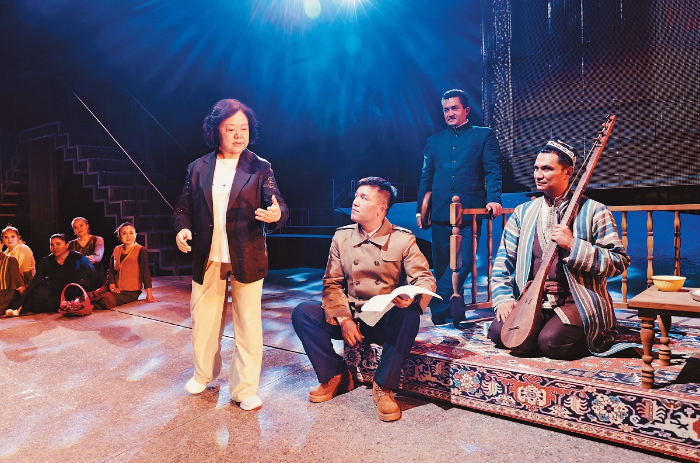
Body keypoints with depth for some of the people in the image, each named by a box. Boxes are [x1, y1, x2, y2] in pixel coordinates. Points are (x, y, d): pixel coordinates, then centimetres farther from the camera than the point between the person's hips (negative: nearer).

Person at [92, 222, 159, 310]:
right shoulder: (117, 250, 9)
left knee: (107, 298, -28)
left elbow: (145, 272, -15)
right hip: (118, 291, 5)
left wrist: (149, 295, -21)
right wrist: (112, 287, -4)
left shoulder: (141, 251, -9)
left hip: (132, 292, -5)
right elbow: (111, 270, 12)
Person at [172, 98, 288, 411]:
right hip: (207, 259, 3)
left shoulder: (260, 168, 0)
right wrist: (182, 228, -11)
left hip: (247, 260, -2)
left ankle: (245, 388, 19)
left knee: (248, 324, 4)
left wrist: (276, 214, -31)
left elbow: (277, 205, -8)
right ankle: (204, 373, 40)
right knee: (203, 320, 16)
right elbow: (183, 207, 10)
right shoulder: (198, 168, 6)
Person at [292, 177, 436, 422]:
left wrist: (412, 297, -33)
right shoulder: (342, 236, 4)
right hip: (350, 317, 3)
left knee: (410, 316, -35)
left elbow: (425, 278, -9)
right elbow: (332, 283, 1)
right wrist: (344, 319, -15)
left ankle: (384, 387, -17)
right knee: (302, 312, -16)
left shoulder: (403, 239, -4)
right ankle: (336, 375, 0)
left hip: (387, 322, -3)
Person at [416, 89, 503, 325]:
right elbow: (426, 177, 18)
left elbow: (493, 170, -1)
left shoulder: (484, 135, 10)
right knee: (442, 267, 6)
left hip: (470, 211, -3)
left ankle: (438, 306, -5)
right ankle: (453, 313, 19)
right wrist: (420, 208, 8)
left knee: (463, 262, -15)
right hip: (440, 213, 3)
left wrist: (493, 198, -18)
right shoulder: (434, 141, 19)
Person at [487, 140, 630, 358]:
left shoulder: (593, 211, -1)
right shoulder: (523, 212, 12)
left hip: (577, 302, -2)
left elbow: (620, 261, -6)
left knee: (552, 341, -27)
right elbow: (503, 260, 10)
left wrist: (573, 246, -17)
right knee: (500, 331, -22)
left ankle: (594, 338, 7)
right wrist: (503, 298, -4)